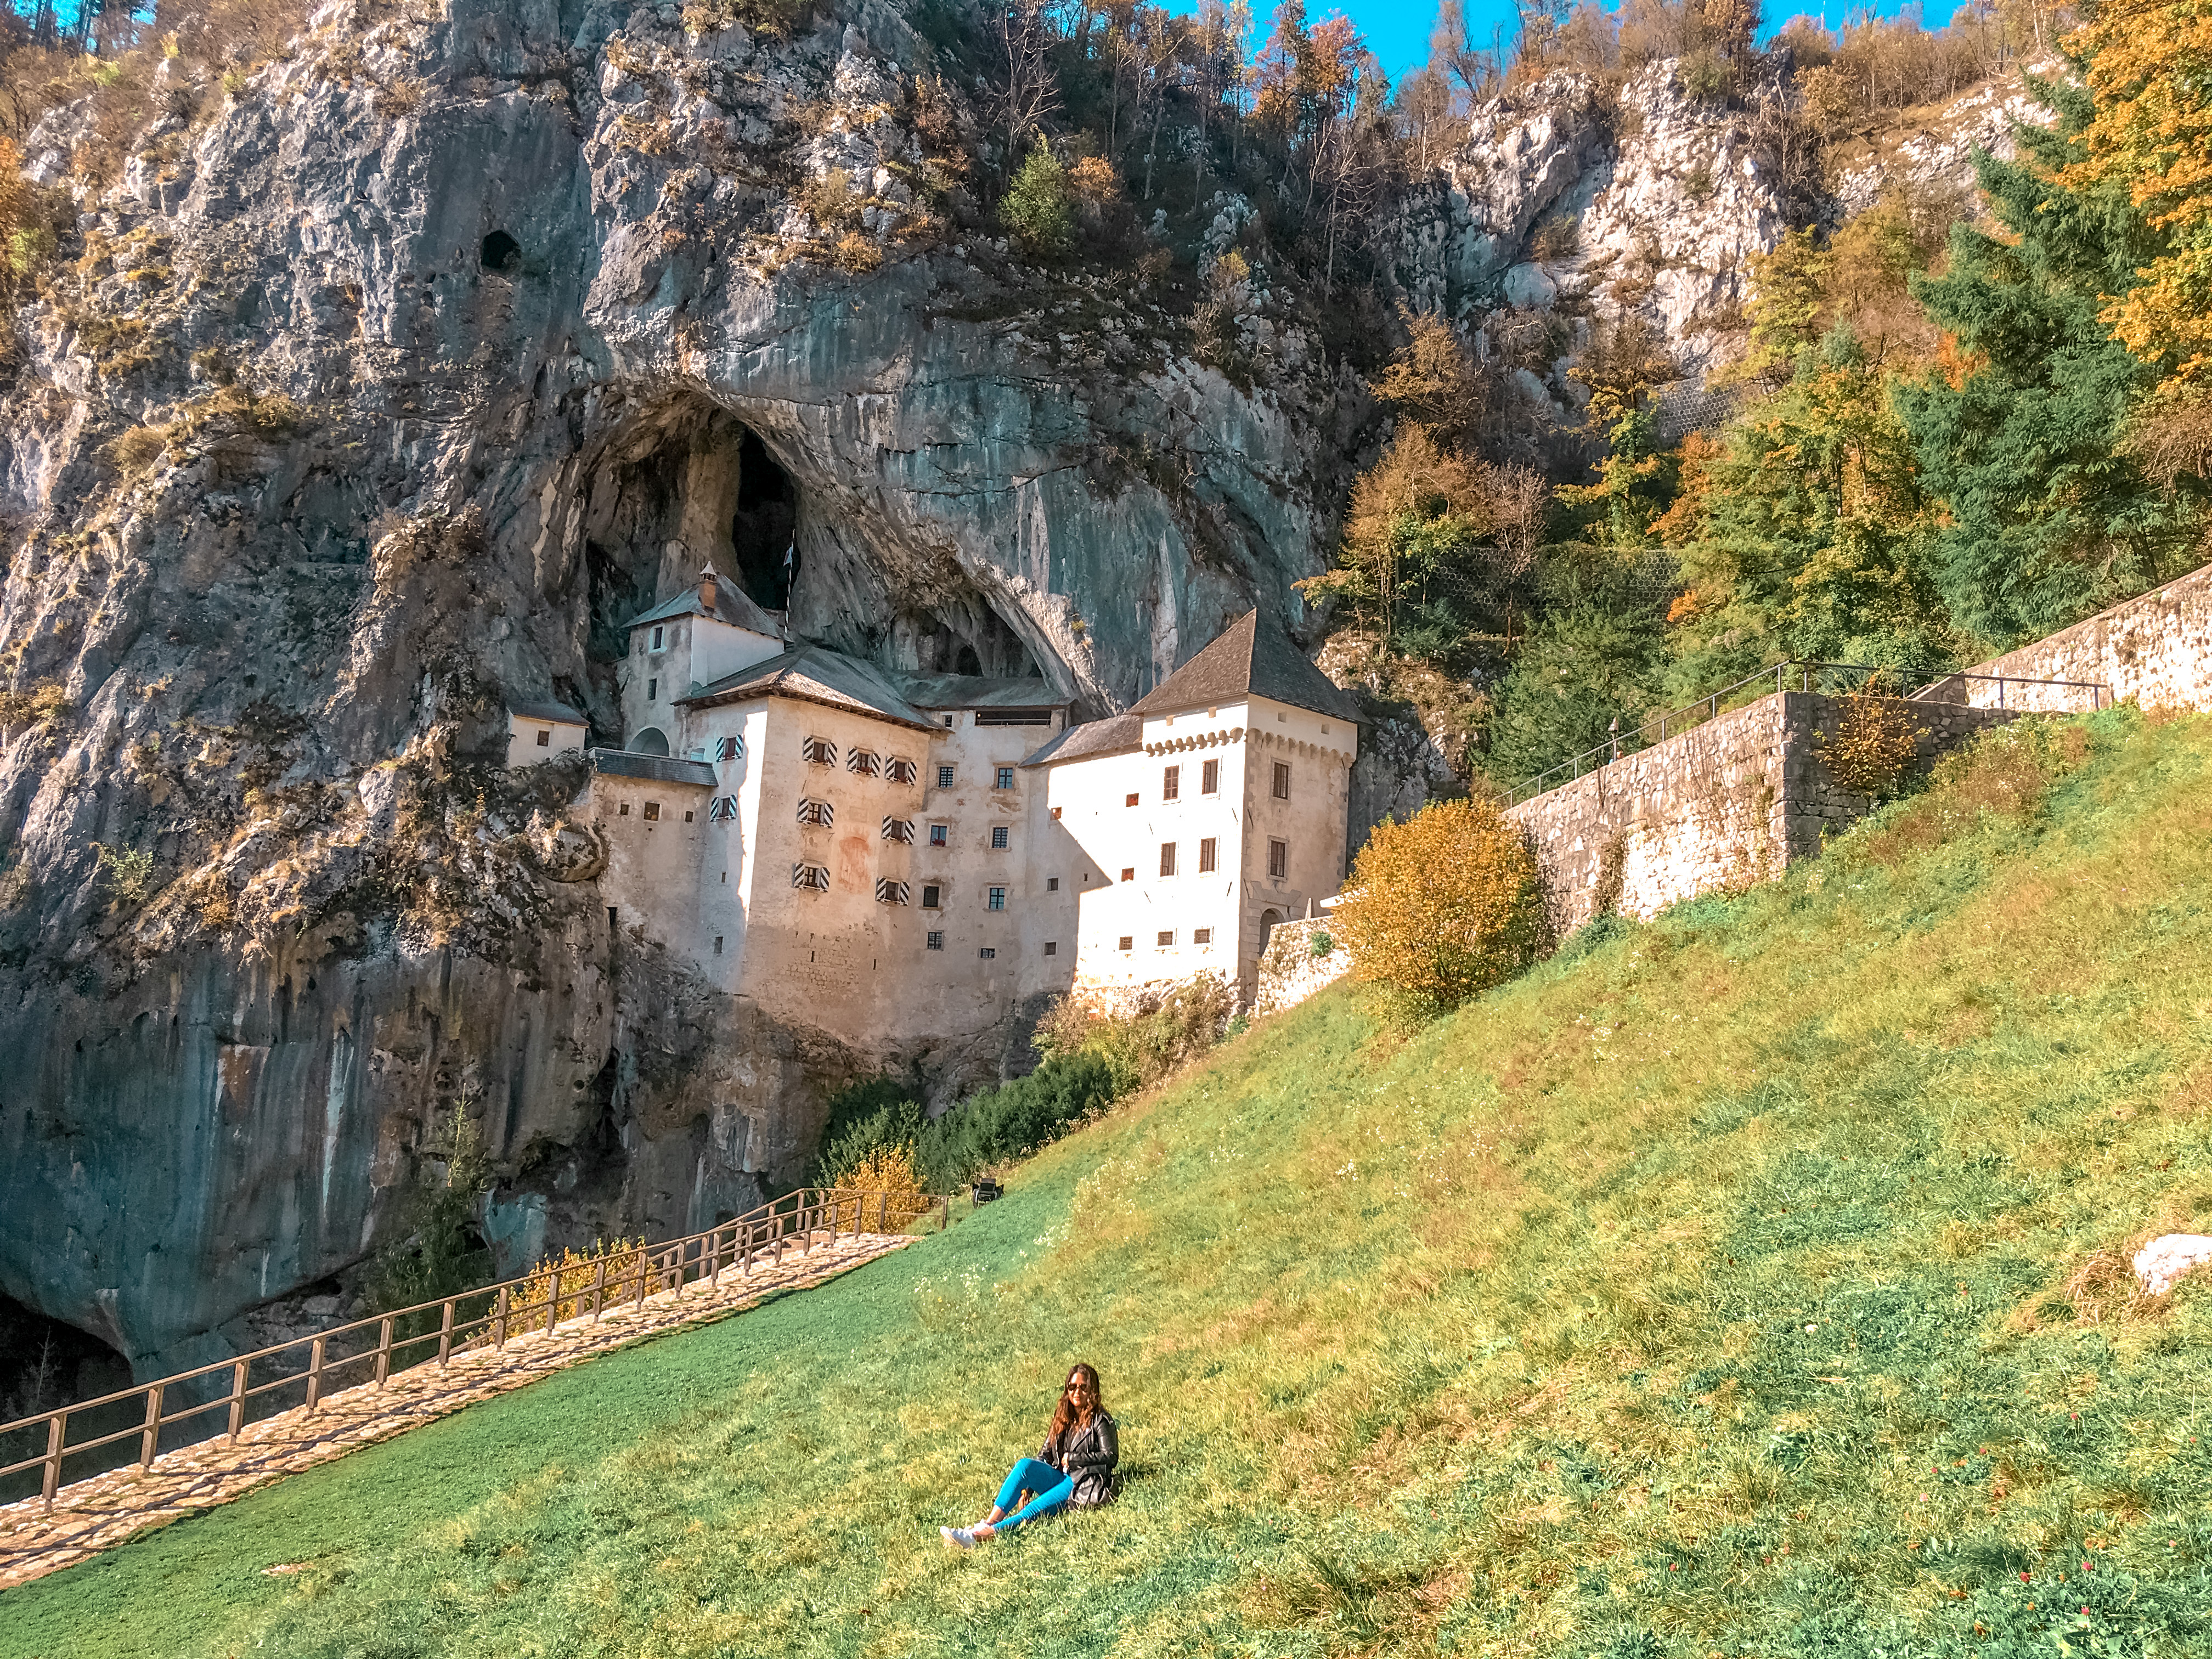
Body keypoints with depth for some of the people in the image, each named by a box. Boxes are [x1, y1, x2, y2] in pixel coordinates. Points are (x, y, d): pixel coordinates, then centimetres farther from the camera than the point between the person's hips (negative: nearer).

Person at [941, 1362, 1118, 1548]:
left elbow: (1111, 1457, -7)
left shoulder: (1101, 1420, 0)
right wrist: (1027, 1488, -2)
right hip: (1060, 1478, 6)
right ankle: (988, 1523, -37)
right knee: (1025, 1464, -25)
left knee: (1040, 1508, -32)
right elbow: (1046, 1455, 12)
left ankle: (985, 1534, -50)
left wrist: (1072, 1458, -9)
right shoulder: (1062, 1417, 17)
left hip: (1085, 1485, -6)